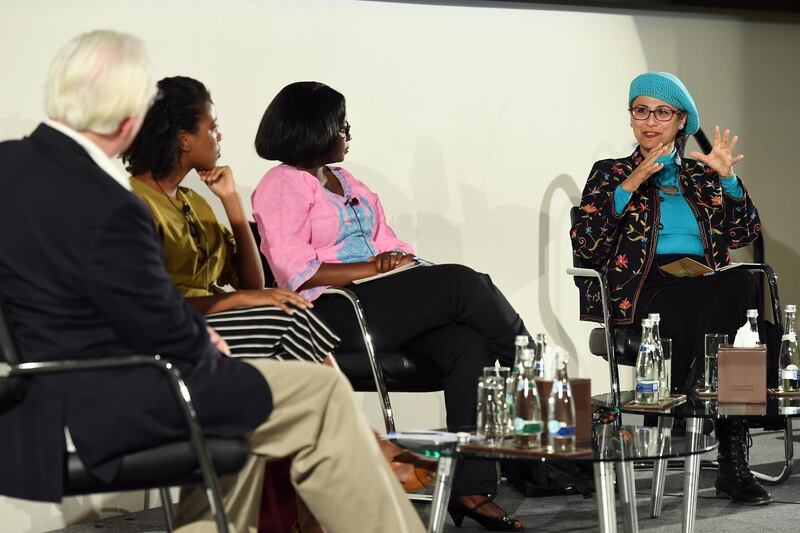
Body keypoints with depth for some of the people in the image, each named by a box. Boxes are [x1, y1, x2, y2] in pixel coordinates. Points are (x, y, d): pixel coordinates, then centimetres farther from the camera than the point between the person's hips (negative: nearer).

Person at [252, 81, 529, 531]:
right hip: (334, 314, -7)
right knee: (461, 283, -24)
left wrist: (402, 261, -3)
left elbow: (388, 245, 21)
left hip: (380, 302, 8)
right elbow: (297, 270, -11)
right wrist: (375, 268, -15)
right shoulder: (283, 186, 2)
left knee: (469, 345, -22)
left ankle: (471, 487, -24)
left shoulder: (347, 182, 27)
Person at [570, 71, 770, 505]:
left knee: (742, 284, -36)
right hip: (645, 287, -3)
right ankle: (732, 461, -35)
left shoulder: (701, 175, 26)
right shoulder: (610, 173, 19)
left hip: (704, 284, 3)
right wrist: (630, 186, -5)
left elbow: (744, 235, 15)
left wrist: (728, 179, 1)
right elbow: (584, 244, 3)